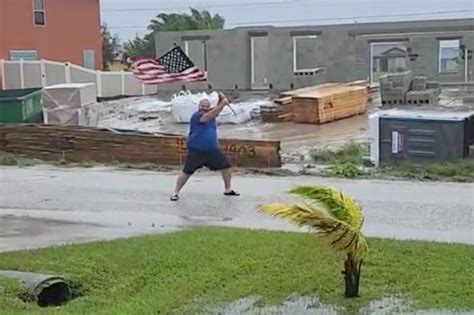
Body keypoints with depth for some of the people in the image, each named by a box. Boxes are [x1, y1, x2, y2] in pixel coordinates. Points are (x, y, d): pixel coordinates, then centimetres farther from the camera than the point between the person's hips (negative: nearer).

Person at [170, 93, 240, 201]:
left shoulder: (210, 114, 7)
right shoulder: (196, 116, -15)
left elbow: (217, 110, -7)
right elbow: (209, 116, -30)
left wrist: (221, 100, -26)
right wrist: (222, 104, -36)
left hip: (212, 150, 7)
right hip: (196, 151, -7)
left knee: (226, 166, 7)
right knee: (187, 172, -5)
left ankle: (228, 189, 22)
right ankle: (175, 192, 8)